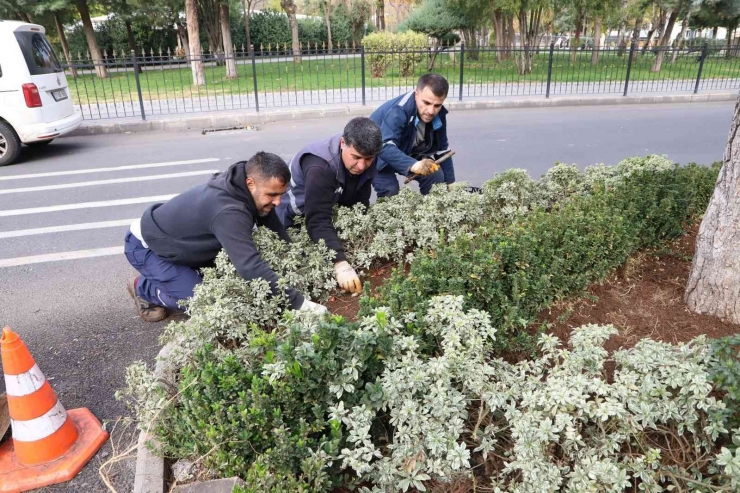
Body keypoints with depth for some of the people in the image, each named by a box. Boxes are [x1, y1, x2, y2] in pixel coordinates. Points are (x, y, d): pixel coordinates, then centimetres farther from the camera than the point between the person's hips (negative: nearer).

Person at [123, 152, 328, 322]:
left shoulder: (243, 188, -13)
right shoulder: (228, 212, -40)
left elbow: (277, 234, -4)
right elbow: (251, 267, -47)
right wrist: (300, 303, -45)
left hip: (172, 236, 8)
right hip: (145, 246, -8)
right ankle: (144, 288, 9)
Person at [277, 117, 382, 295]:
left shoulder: (365, 161, -18)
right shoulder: (320, 167, -40)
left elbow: (360, 205, -12)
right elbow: (318, 221, -46)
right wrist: (340, 263, -55)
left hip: (330, 210, 6)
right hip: (293, 219, -6)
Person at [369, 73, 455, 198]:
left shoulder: (438, 114, -16)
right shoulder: (398, 111, -37)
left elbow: (442, 149, -3)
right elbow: (385, 147, -49)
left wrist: (450, 182, -3)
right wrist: (413, 165, -65)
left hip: (407, 153, 6)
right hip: (377, 153, -6)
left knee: (436, 176, -9)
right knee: (390, 192, -26)